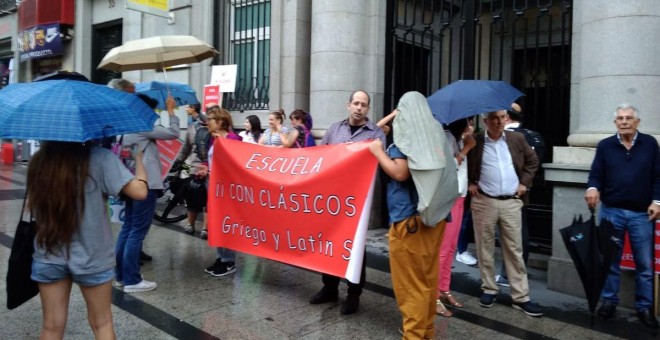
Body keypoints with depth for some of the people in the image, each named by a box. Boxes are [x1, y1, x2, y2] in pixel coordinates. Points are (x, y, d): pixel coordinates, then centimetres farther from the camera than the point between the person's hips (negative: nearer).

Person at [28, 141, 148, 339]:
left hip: (48, 255, 3)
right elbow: (139, 191, -21)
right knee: (101, 323, 15)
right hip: (91, 255, -3)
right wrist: (139, 159, -5)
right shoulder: (100, 158, -16)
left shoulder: (37, 162, -2)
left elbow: (33, 206, 10)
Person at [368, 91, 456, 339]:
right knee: (428, 278, 15)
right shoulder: (436, 134, 10)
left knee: (410, 281, 2)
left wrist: (378, 152, -5)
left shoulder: (407, 134, -9)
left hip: (410, 218, -7)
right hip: (433, 214, 7)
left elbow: (401, 172, -19)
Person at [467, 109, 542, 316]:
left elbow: (532, 161, 17)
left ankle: (521, 296, 10)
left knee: (514, 249, 4)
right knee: (485, 248, 7)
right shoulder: (474, 142, -3)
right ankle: (489, 289, 22)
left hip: (511, 202, 2)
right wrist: (469, 183, 0)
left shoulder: (517, 139, 5)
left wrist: (524, 182, 7)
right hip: (484, 202, -1)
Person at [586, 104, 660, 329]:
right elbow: (596, 174, -1)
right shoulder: (605, 146, 3)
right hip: (611, 211, 0)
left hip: (641, 213, 0)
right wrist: (593, 188, -21)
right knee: (610, 260, 9)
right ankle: (609, 301, 21)